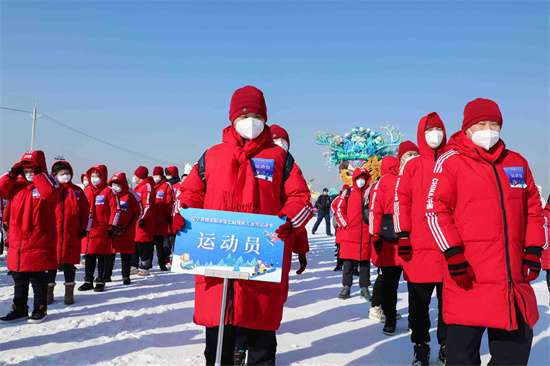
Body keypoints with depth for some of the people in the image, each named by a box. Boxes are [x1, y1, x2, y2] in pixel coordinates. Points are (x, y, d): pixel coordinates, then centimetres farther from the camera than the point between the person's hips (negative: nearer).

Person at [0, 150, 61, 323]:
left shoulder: (47, 182, -5)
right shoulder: (17, 184, 12)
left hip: (39, 241, -6)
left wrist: (38, 174, -20)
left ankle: (40, 308, 16)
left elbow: (50, 193, -26)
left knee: (37, 277, 3)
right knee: (18, 277, 15)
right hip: (17, 240, 6)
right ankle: (19, 309, 26)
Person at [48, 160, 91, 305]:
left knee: (69, 264, 8)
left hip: (71, 236, 1)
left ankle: (69, 292, 19)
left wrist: (84, 229, 6)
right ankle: (48, 292, 20)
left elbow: (86, 211, 10)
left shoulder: (77, 191, 6)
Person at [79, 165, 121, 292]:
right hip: (88, 229, 5)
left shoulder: (109, 191, -3)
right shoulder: (86, 191, 12)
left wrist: (112, 227, -9)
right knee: (89, 256, 10)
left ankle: (100, 282, 8)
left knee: (102, 256, -1)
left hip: (103, 230, -5)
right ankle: (88, 281, 20)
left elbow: (115, 210, -5)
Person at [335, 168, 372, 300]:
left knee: (365, 261, 6)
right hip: (350, 234, -1)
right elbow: (340, 210, 6)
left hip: (366, 234, 1)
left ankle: (364, 287, 14)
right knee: (348, 262, 2)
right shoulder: (348, 193, 5)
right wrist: (345, 224, -3)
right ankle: (346, 287, 10)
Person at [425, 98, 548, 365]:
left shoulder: (517, 163, 14)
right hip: (468, 276, -5)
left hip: (513, 278, 5)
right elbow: (436, 209, -8)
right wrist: (452, 253, -14)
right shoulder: (451, 161, -2)